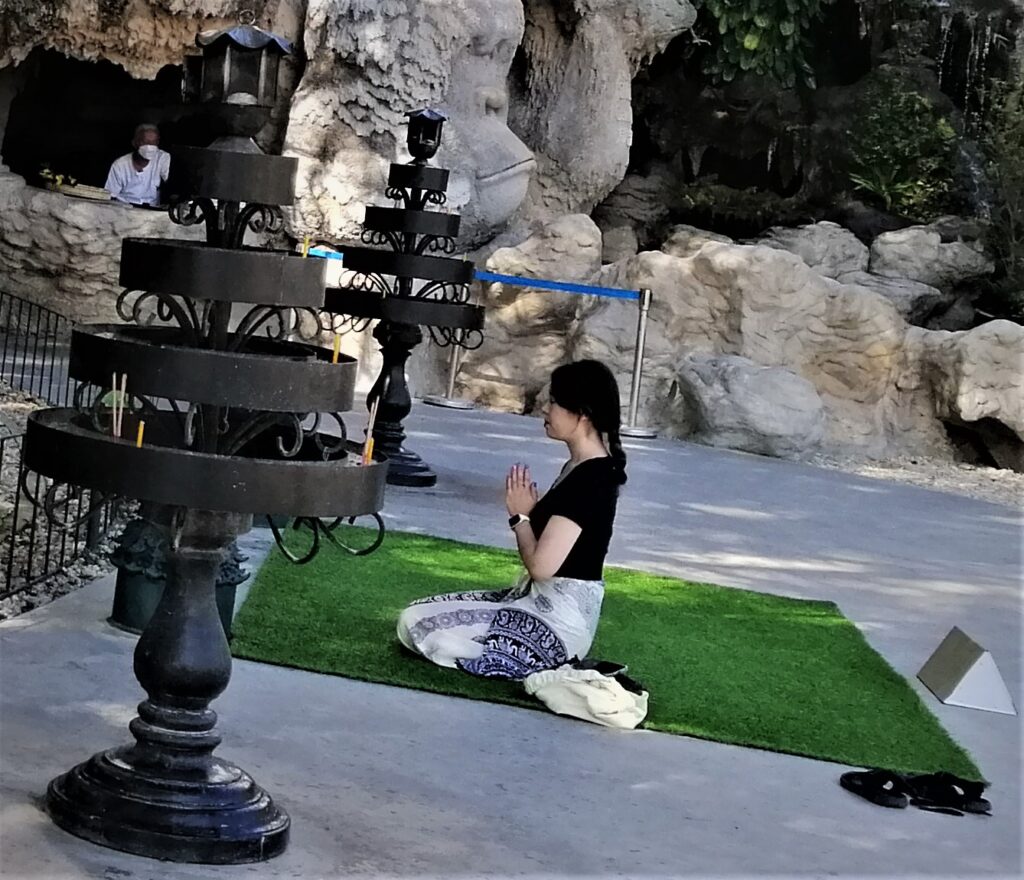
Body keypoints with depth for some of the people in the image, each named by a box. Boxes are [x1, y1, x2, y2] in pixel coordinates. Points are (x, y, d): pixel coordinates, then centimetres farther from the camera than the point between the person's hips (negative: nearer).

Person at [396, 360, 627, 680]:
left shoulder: (589, 480, -22)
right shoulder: (582, 467, 10)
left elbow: (541, 565, -25)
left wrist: (519, 515, -9)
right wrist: (529, 509, -1)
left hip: (557, 624, -11)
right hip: (542, 602, 11)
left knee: (416, 625, -11)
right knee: (419, 612, 12)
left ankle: (548, 664, -5)